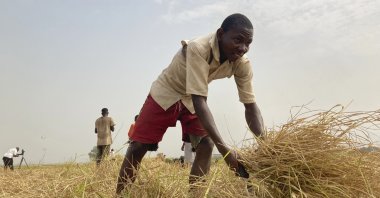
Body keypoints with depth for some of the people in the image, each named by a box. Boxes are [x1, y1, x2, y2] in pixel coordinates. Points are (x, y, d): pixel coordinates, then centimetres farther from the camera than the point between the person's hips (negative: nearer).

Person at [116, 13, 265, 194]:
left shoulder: (242, 63, -22)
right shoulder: (198, 48, -38)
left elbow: (250, 105, -18)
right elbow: (199, 101, -43)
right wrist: (224, 148, -48)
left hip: (192, 100, 5)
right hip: (165, 93, -4)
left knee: (206, 144, -11)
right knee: (137, 148, -4)